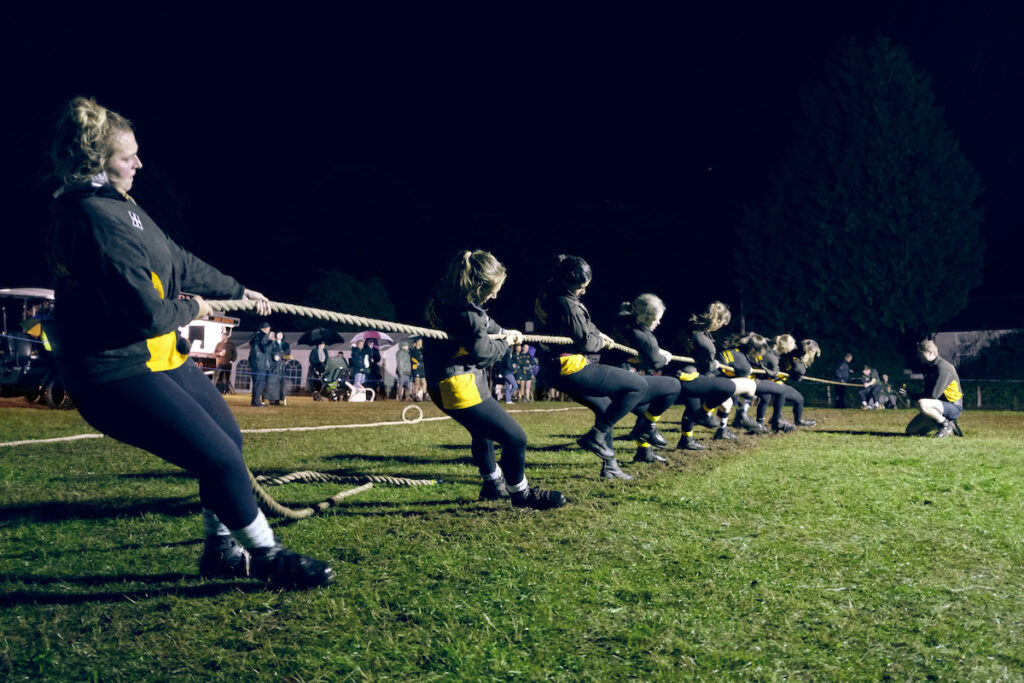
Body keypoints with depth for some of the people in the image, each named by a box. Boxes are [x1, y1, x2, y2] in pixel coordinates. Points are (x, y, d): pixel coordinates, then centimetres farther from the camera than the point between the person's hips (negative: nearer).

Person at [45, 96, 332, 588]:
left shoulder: (115, 205, 8)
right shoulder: (99, 220, -24)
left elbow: (178, 262, 19)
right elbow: (144, 314, -29)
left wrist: (238, 291, 27)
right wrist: (191, 309, -8)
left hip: (157, 354, 11)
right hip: (117, 373, -11)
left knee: (227, 437, 19)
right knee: (220, 457, -10)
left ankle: (221, 547, 34)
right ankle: (269, 557, 7)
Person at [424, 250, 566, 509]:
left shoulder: (445, 295, -1)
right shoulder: (464, 315, -31)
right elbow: (484, 353, -15)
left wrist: (503, 331, 22)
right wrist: (505, 342, 4)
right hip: (458, 386, -11)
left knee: (483, 430, 33)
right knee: (515, 438, -3)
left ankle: (493, 484, 52)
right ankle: (520, 492, 18)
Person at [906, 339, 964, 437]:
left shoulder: (943, 368, -20)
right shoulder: (929, 367, 10)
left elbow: (934, 395, -25)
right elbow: (927, 392, 17)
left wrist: (919, 398, -10)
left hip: (953, 407, -9)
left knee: (922, 404, -38)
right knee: (910, 431, 3)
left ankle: (945, 424, -15)